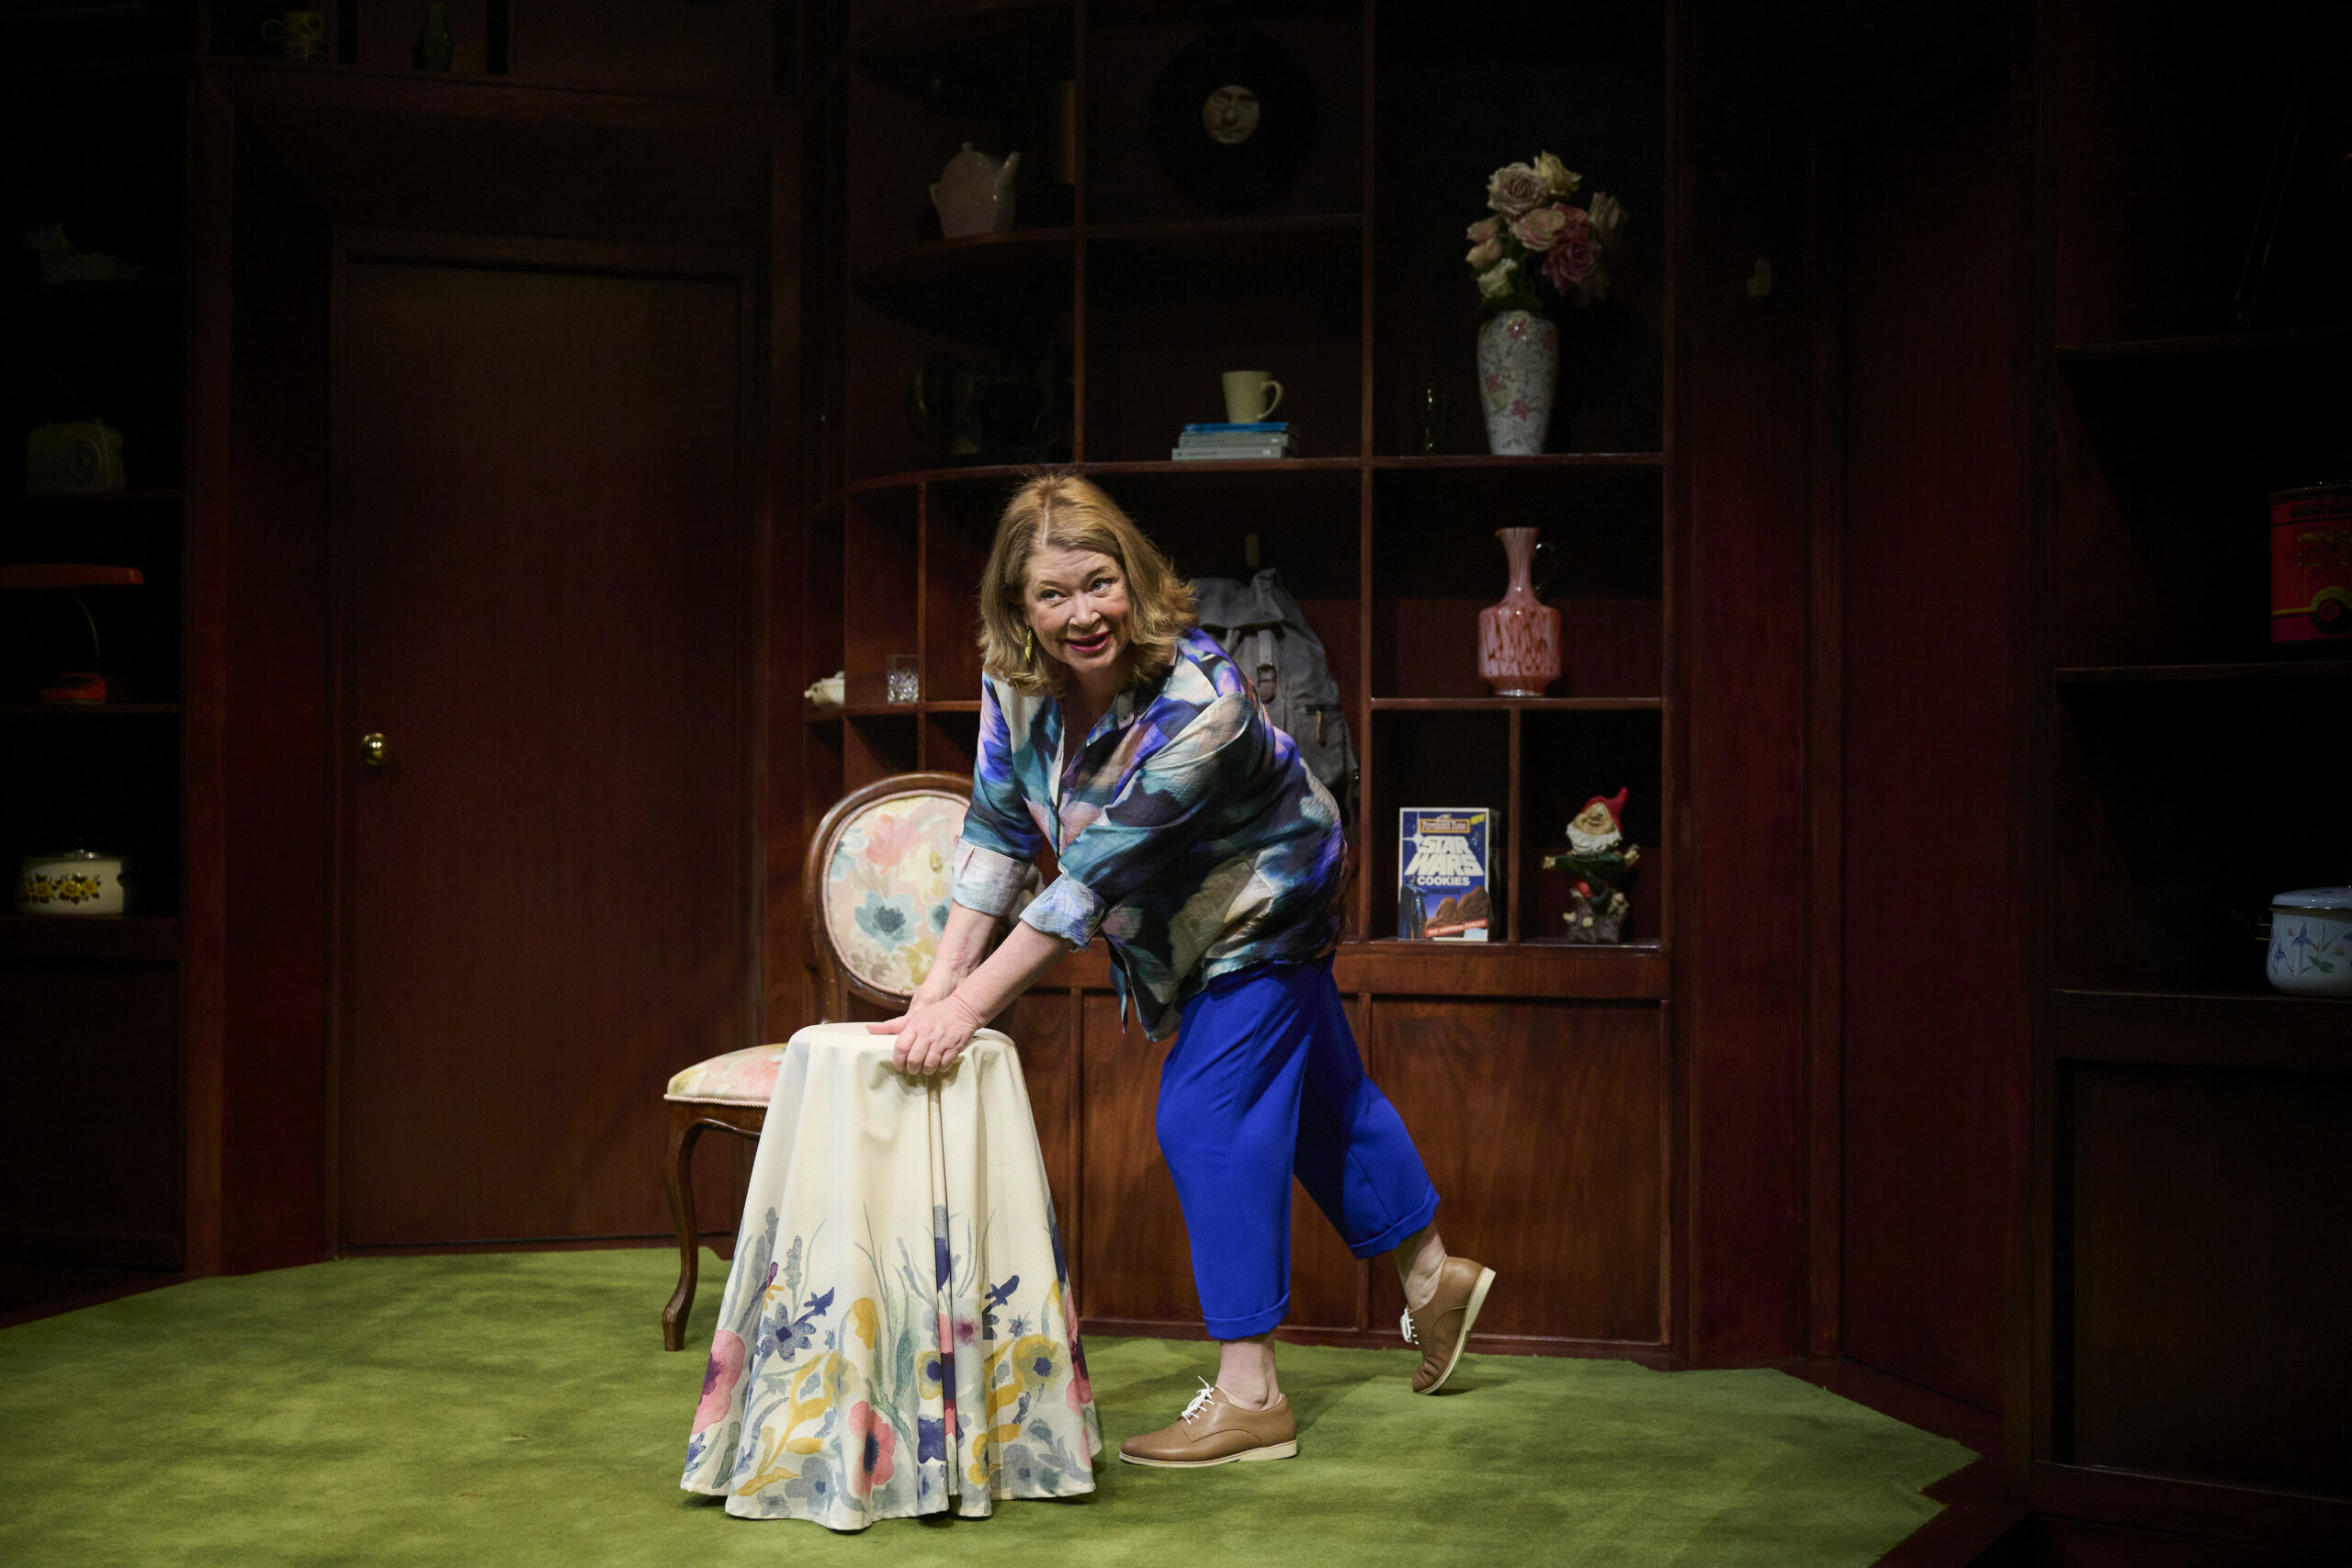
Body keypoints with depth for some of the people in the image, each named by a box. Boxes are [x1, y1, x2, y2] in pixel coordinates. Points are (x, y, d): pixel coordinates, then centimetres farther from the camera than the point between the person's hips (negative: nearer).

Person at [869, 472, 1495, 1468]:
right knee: (1316, 1092, 20)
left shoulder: (1198, 699, -39)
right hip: (1180, 924, 7)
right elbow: (997, 832, -14)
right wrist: (941, 982, -24)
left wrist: (972, 1003, -41)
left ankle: (1249, 1396, -3)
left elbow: (1102, 873, -41)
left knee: (1207, 1115, -12)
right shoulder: (1015, 683, -18)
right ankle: (1433, 1278, 41)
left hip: (1264, 907, -7)